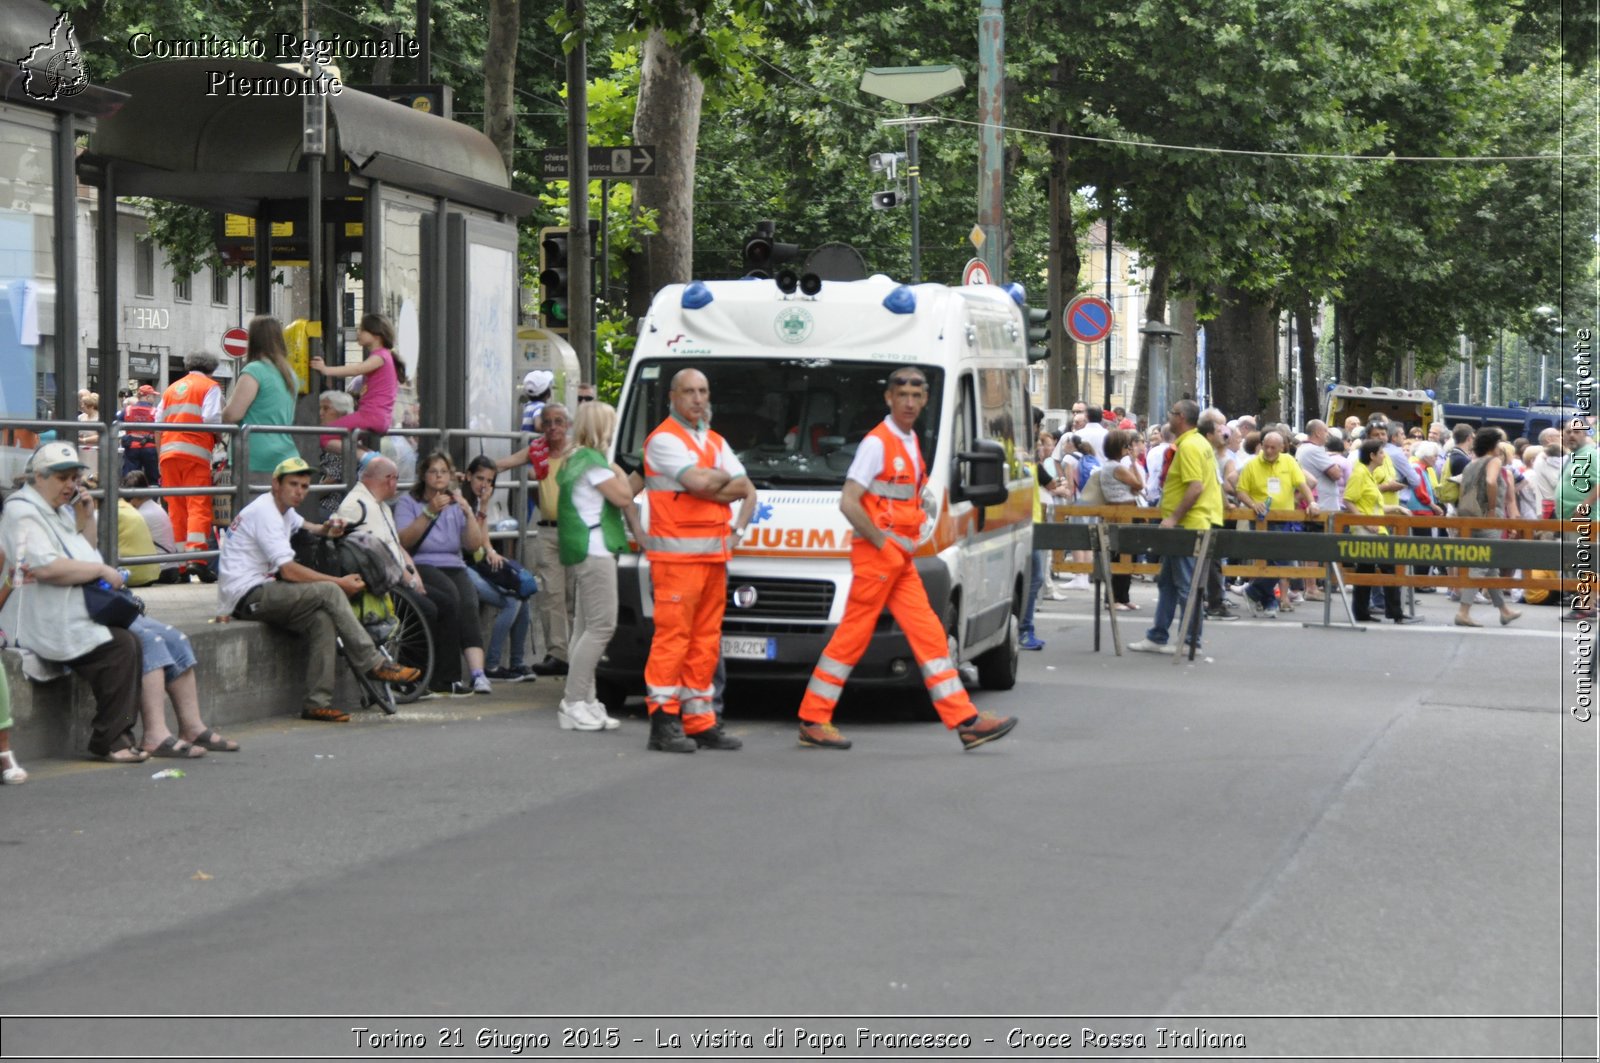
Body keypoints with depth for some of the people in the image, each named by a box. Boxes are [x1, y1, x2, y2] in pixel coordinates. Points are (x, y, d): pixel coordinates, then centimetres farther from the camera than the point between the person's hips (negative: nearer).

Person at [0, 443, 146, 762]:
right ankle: (108, 739, -16)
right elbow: (47, 567, -23)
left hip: (78, 614, 10)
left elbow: (84, 559, 31)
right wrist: (102, 571, -15)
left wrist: (86, 521, 13)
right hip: (45, 625, -10)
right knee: (121, 646, -23)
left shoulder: (59, 511, 20)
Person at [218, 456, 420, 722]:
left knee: (323, 620, -12)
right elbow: (289, 571, -21)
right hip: (246, 597, -10)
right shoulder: (265, 512, -13)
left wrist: (325, 529, 14)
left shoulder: (283, 510, 17)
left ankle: (317, 704, -15)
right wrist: (341, 582, -15)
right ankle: (374, 664, -15)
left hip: (259, 593, 10)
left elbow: (304, 526, 40)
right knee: (329, 592, -20)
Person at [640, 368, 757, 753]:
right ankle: (663, 721, -8)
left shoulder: (715, 442, 21)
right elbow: (699, 482, -18)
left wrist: (738, 532, -2)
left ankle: (699, 721, 10)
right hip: (677, 553, -8)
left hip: (714, 555, 8)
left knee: (707, 638, 7)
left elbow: (747, 490, 16)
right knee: (672, 635, -9)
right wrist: (725, 478, 3)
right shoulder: (663, 439, -5)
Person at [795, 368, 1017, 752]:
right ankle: (813, 721, 4)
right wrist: (882, 543, -15)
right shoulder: (877, 443, -11)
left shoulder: (911, 443, 15)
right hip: (875, 556, -8)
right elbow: (848, 503, -18)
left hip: (901, 560, 8)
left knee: (929, 635, 4)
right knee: (852, 637, -4)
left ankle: (965, 722, 3)